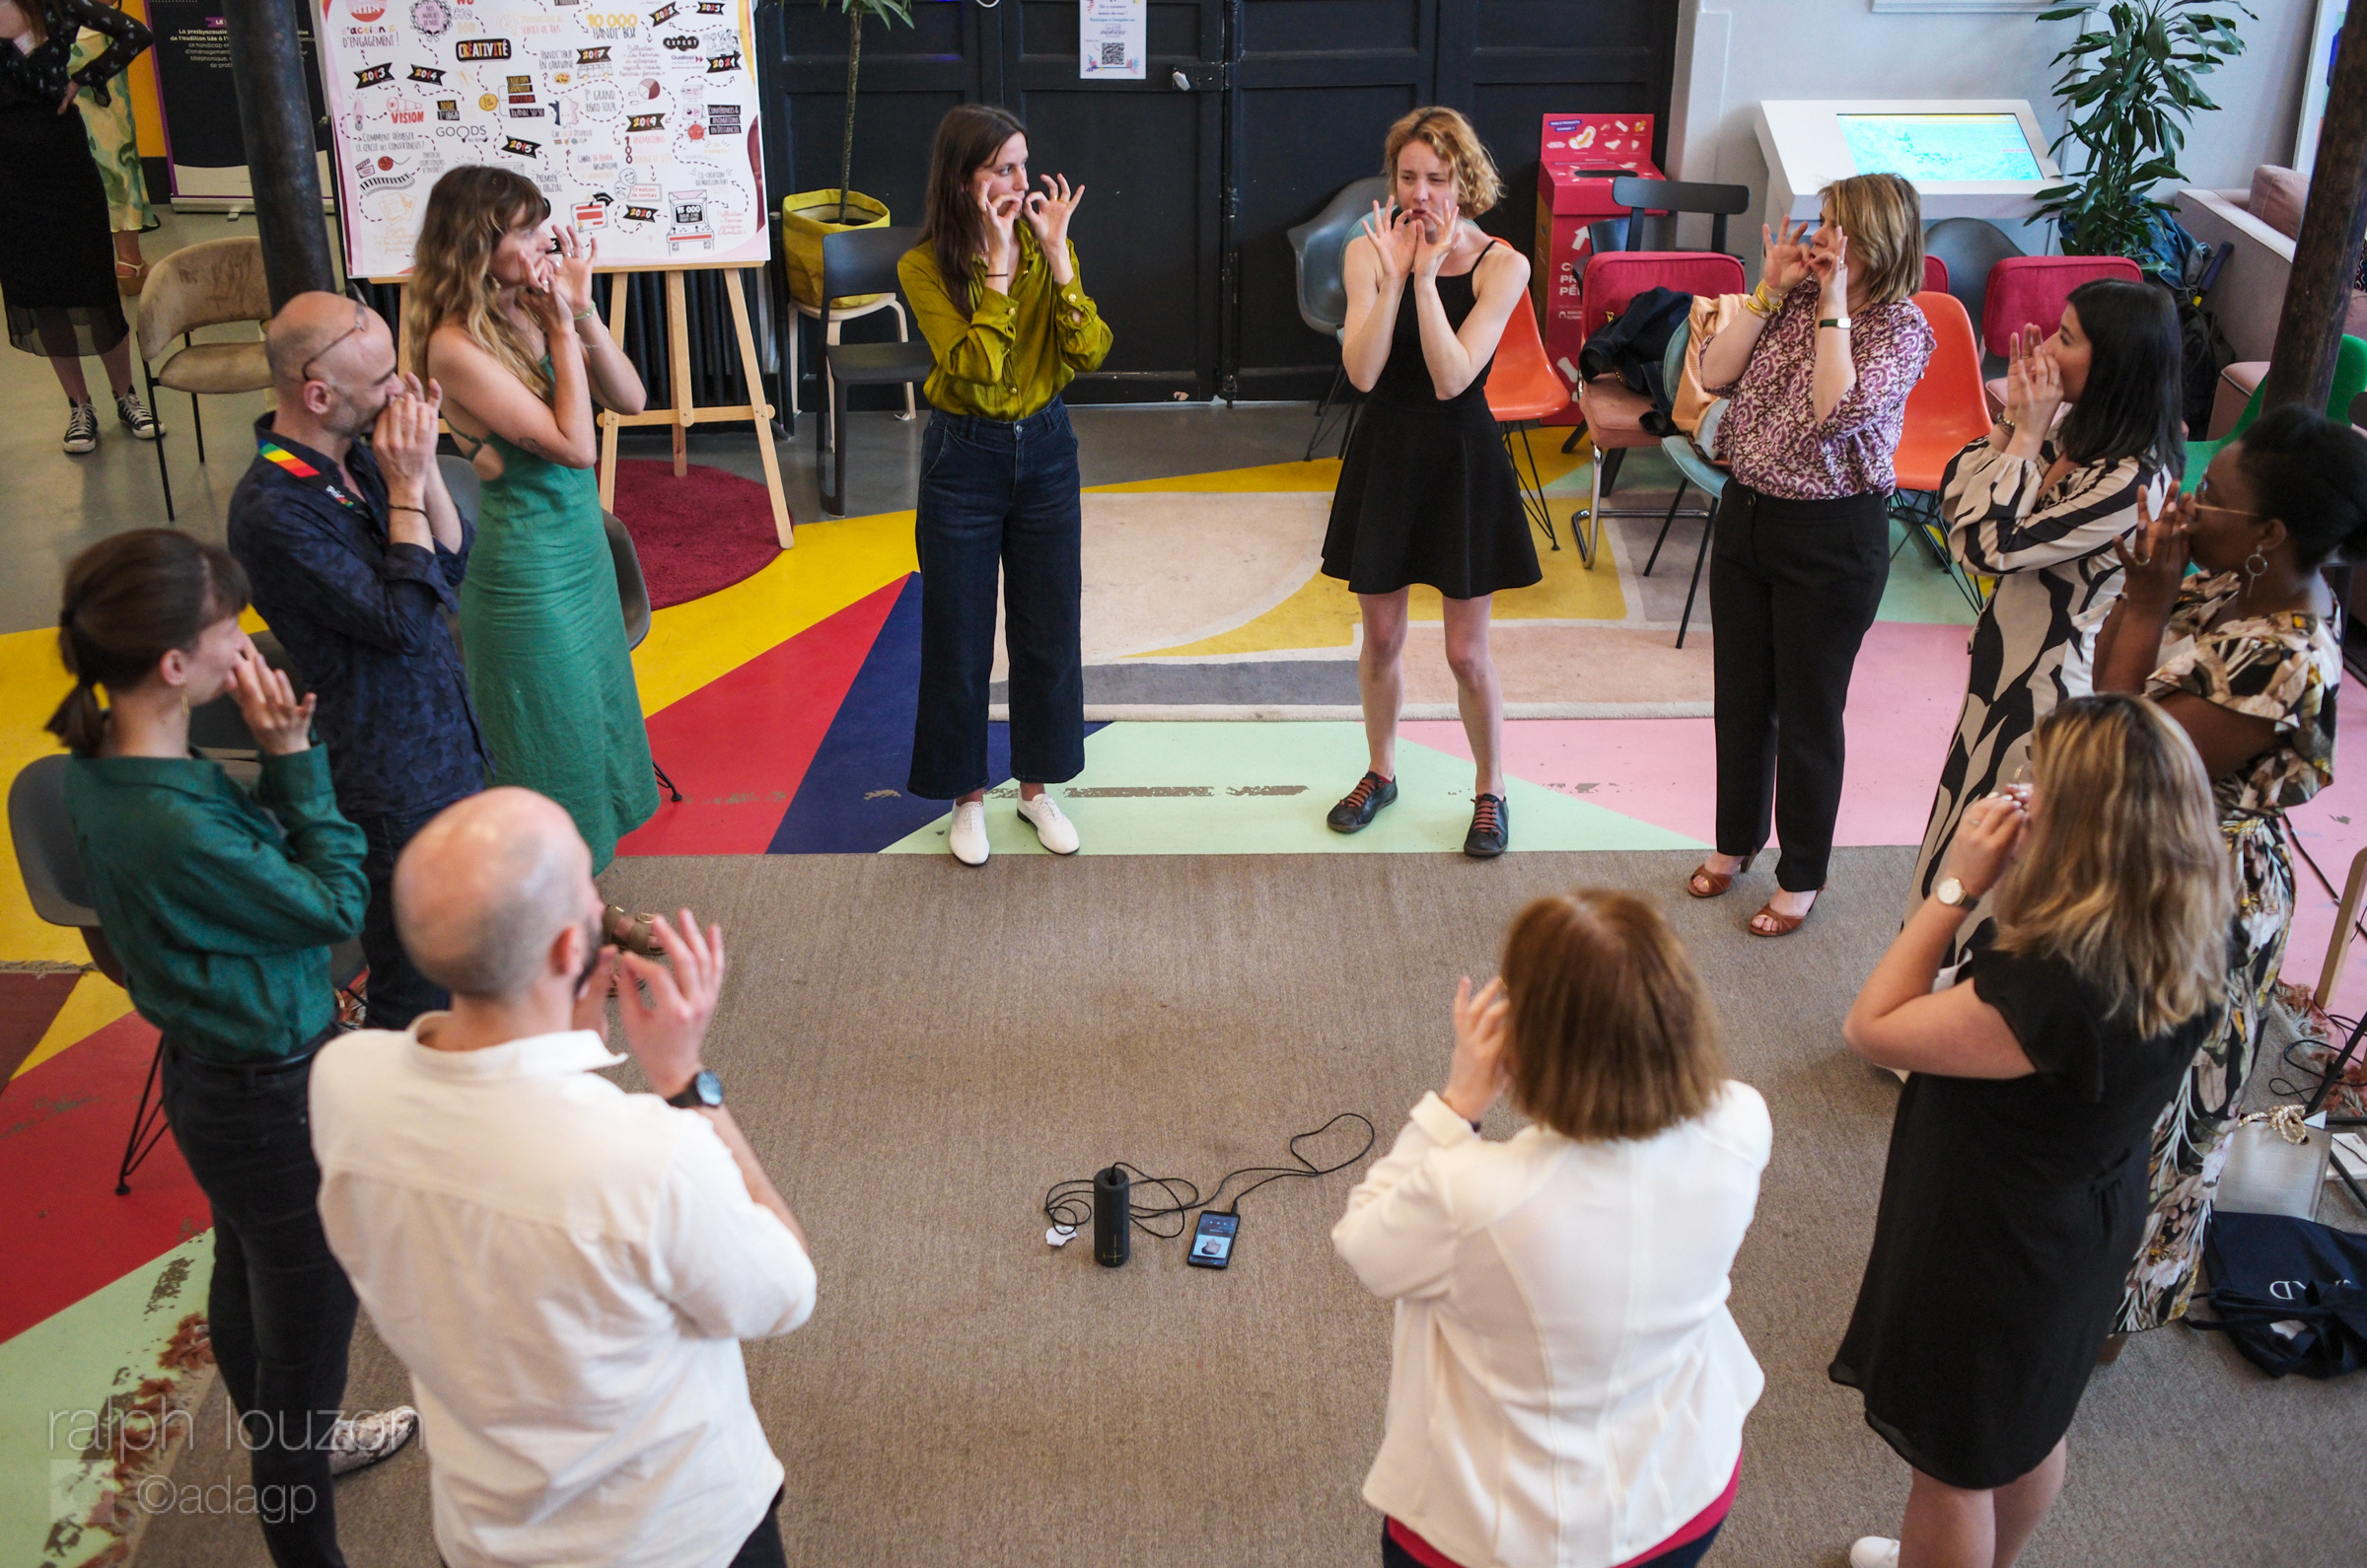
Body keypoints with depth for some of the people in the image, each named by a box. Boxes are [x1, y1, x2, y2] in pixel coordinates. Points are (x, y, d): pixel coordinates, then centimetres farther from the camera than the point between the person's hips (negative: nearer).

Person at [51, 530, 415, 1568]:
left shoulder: (103, 769, -7)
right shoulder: (176, 827, -35)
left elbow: (255, 858, -1)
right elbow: (335, 902, -21)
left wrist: (273, 758, -15)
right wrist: (293, 755, -22)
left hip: (213, 1075, 10)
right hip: (276, 1101, -10)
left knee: (246, 1280, 32)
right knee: (307, 1328, 8)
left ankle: (283, 1441, 57)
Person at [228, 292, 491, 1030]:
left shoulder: (359, 455, 0)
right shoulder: (273, 511, -25)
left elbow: (455, 563, 4)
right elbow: (405, 620, -26)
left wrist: (422, 464, -9)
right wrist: (407, 486, -21)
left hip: (447, 745, 9)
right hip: (394, 784, -9)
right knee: (417, 990, 5)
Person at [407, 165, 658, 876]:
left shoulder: (527, 312, -2)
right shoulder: (458, 345, -24)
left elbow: (629, 399, -2)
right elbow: (573, 444, -26)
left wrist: (581, 310, -13)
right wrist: (563, 326, -21)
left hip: (581, 548, 8)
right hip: (528, 572, -8)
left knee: (592, 716, 22)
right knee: (550, 740, 8)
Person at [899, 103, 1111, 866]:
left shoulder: (1044, 245, -2)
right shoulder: (925, 266, -13)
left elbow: (1089, 353, -12)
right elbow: (973, 367, -25)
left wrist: (1057, 256, -20)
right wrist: (994, 262, -26)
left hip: (1045, 452, 4)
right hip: (963, 459, -3)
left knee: (1049, 630, 12)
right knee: (959, 638, 6)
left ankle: (1037, 785, 29)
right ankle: (966, 794, 24)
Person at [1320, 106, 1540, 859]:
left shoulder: (1501, 266, -11)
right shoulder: (1367, 253, -5)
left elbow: (1452, 378, -21)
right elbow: (1362, 371, -17)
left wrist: (1427, 276, -24)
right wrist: (1393, 278, -24)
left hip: (1462, 459, -2)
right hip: (1385, 456, 2)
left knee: (1466, 652, 4)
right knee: (1381, 635, 14)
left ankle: (1490, 792, 24)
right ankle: (1380, 773, 35)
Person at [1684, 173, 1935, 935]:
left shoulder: (1900, 330, -14)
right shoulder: (1792, 297, 2)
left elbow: (1837, 412, -29)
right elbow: (1715, 375, -6)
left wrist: (1833, 308, -24)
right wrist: (1769, 290, -10)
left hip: (1832, 536, -6)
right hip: (1747, 513, 6)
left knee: (1808, 709, 6)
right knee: (1740, 693, 18)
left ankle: (1802, 877, 23)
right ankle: (1737, 839, 39)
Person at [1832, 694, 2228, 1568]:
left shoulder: (2050, 995, -40)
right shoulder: (2181, 954, -16)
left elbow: (1869, 1029, -28)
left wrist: (1956, 887, -27)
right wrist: (2016, 875, -16)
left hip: (1990, 1258, -8)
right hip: (2082, 1234, 8)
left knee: (1952, 1468, 18)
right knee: (2031, 1429, 32)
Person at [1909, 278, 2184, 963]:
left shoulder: (2134, 478, -26)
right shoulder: (2072, 431, 0)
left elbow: (1994, 546, -27)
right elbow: (1956, 497, 1)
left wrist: (2026, 435, -22)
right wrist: (2012, 417, -9)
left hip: (2054, 686, -9)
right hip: (2009, 661, 9)